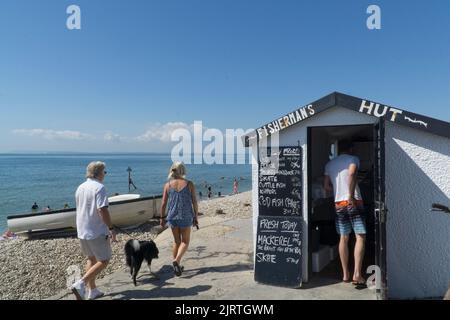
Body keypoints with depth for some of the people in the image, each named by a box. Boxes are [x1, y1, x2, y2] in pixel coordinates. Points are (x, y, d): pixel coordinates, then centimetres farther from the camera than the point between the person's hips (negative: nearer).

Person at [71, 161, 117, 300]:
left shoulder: (80, 188, 10)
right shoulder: (99, 187, -16)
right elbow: (102, 210, -22)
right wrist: (111, 228, -16)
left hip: (82, 231, 8)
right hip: (97, 232, -8)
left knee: (91, 259, 19)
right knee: (104, 261, 3)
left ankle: (92, 290, 24)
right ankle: (80, 284, -8)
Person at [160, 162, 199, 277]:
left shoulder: (168, 185, -2)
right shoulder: (189, 184, -7)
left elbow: (164, 204, -1)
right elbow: (194, 203, -6)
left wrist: (162, 218, 11)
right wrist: (196, 218, 4)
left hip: (172, 217, 3)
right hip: (186, 217, -2)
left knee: (177, 241, 19)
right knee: (185, 242, 11)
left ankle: (177, 266, 25)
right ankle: (177, 260, -13)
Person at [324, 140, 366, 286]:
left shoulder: (329, 164, 14)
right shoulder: (353, 159, 0)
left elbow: (326, 186, 11)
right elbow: (352, 173, -22)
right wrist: (351, 195, -21)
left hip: (339, 204, 5)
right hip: (354, 202, -5)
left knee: (343, 238, 11)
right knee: (360, 237, 0)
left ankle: (345, 274, 16)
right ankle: (357, 274, -6)